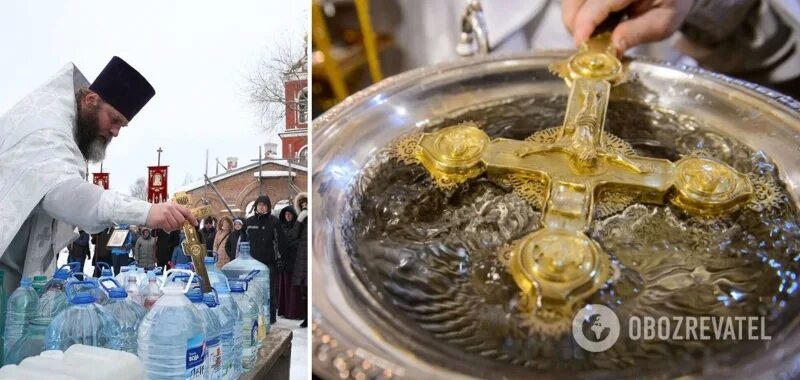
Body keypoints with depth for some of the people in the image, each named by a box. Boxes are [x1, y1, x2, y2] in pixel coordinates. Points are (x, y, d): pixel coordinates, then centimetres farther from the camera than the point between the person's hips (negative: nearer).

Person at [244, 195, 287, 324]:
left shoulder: (274, 221, -2)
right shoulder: (249, 222, 8)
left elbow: (281, 240, -3)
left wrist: (280, 257, -6)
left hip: (270, 261, -3)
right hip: (253, 261, 3)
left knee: (270, 289, 1)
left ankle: (272, 314, 9)